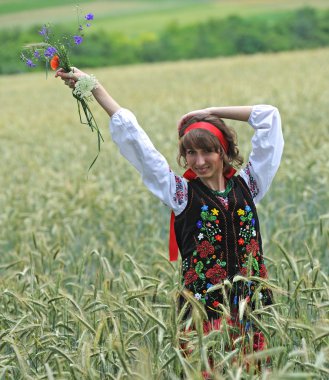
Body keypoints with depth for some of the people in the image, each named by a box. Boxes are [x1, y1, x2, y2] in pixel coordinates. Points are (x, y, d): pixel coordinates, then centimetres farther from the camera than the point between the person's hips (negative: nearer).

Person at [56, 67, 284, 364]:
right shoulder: (181, 193, 2)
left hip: (251, 306, 2)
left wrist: (212, 112, 10)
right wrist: (94, 88, 5)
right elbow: (131, 136, 3)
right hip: (204, 309, -2)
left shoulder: (247, 185, 8)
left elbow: (269, 116, 11)